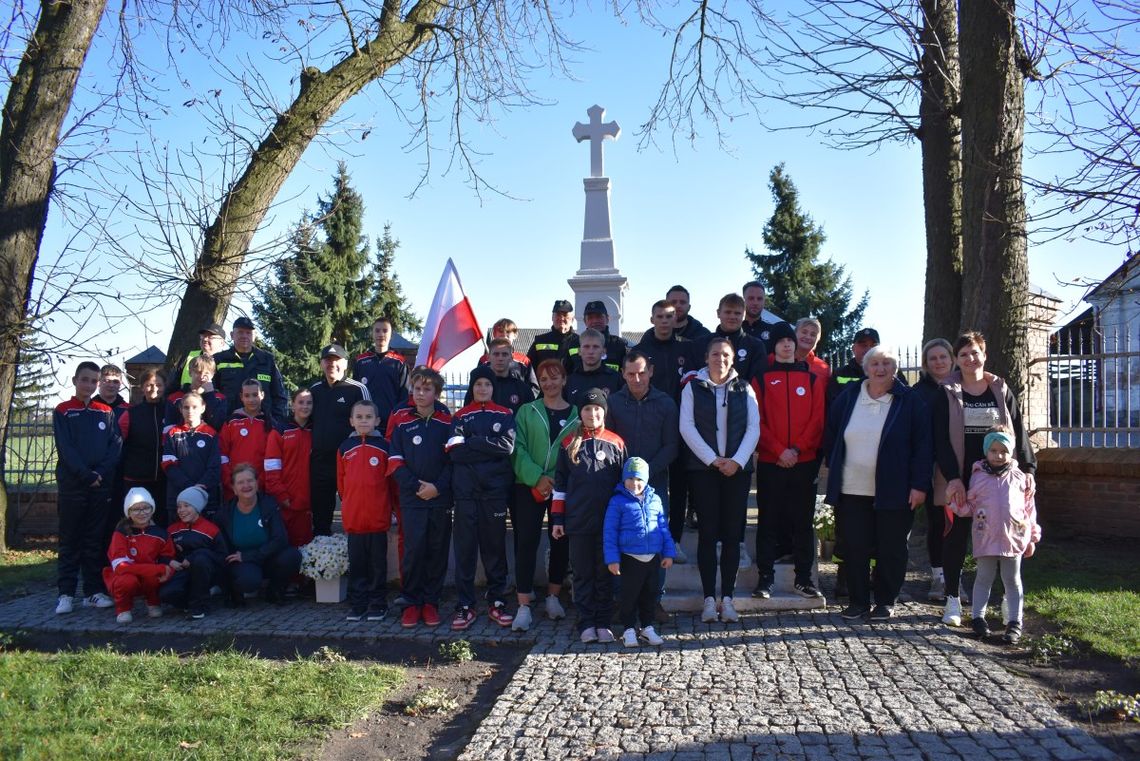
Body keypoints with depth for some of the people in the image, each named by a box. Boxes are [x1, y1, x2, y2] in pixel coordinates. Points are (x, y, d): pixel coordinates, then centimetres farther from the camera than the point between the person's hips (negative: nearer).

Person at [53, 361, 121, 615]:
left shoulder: (106, 412, 11)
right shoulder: (62, 412, 3)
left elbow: (116, 444, 2)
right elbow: (65, 449, -7)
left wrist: (102, 472, -12)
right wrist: (87, 476, -15)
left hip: (102, 484, 2)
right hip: (72, 485, -2)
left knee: (96, 539, 5)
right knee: (70, 540, 1)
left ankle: (94, 591, 9)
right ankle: (66, 593, 4)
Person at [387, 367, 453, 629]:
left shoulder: (447, 424, 4)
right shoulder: (402, 425, 6)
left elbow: (453, 460, 1)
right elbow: (395, 463, 2)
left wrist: (438, 486, -11)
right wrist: (417, 486, -9)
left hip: (441, 499, 0)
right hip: (412, 499, 0)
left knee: (437, 551, 4)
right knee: (413, 550, -5)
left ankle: (431, 602, 15)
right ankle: (412, 603, 9)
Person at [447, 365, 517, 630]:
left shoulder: (505, 415, 8)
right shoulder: (460, 417, 9)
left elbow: (507, 446, -8)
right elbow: (455, 452, -4)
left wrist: (471, 443, -8)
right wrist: (489, 448, -11)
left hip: (496, 489, 0)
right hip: (466, 490, 0)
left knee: (495, 544, 5)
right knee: (465, 546, 0)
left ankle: (497, 602, 14)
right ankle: (465, 605, 6)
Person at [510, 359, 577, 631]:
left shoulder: (576, 414, 7)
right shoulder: (527, 412, 5)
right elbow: (518, 448, -4)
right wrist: (537, 477, -16)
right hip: (529, 486, -1)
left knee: (561, 542, 9)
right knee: (526, 543, -6)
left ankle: (553, 597, 26)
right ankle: (524, 606, -2)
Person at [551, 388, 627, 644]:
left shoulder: (616, 443, 4)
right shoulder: (569, 443, 5)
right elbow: (560, 483, 7)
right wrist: (557, 519, 3)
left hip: (608, 521, 0)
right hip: (578, 522, 0)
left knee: (605, 573, 7)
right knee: (583, 574, 5)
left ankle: (603, 623, 16)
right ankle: (586, 624, 13)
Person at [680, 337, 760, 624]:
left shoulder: (744, 389, 9)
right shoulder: (693, 387, 5)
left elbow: (754, 428, 3)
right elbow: (687, 427, -3)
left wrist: (737, 460, -10)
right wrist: (713, 459, -10)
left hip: (738, 468, 2)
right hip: (703, 468, -1)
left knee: (733, 533, 1)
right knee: (708, 532, -2)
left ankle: (727, 597, 7)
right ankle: (709, 599, 3)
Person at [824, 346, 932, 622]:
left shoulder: (910, 401, -2)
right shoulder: (849, 396, 7)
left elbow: (922, 445, -5)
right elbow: (832, 433, 17)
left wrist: (919, 485, -10)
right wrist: (833, 468, 13)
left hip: (894, 492, -2)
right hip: (853, 490, 3)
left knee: (891, 549, 5)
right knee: (855, 547, 5)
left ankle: (885, 602, 19)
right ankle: (858, 601, 16)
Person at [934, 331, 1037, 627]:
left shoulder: (1001, 391, 8)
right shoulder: (948, 395, 2)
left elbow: (1019, 432, 7)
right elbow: (941, 440, -5)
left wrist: (1028, 469, -2)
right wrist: (952, 477, -14)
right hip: (959, 479, -1)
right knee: (956, 538, 0)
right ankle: (953, 601, 9)